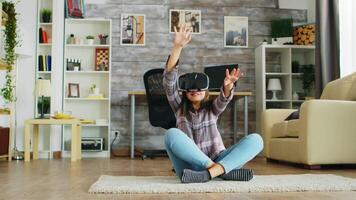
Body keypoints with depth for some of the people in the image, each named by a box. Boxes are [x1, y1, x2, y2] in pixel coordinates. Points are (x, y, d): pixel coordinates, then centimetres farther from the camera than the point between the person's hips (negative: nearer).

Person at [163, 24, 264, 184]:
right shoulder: (180, 107, 13)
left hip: (217, 161, 2)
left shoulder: (212, 108, 15)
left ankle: (209, 174, -35)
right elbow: (169, 79, -1)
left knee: (255, 139, -18)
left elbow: (224, 98, -8)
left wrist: (228, 86, -33)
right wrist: (177, 47, -15)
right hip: (190, 166, -1)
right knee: (172, 134, -29)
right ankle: (226, 171, -29)